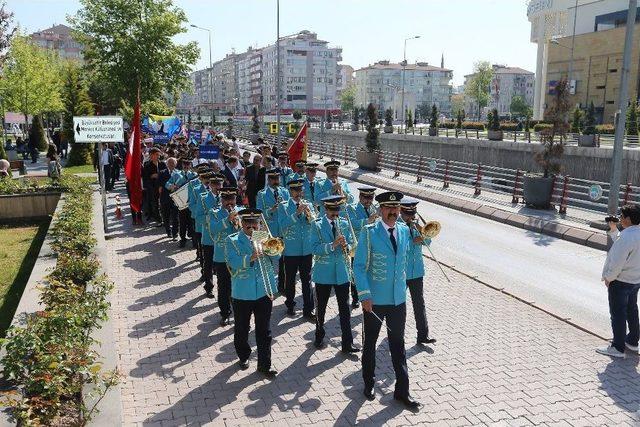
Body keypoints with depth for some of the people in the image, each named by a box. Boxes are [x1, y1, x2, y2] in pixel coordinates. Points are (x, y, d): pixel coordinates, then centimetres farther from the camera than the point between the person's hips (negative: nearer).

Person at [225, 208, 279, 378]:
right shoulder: (232, 241, -2)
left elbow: (276, 258, 1)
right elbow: (233, 263, -17)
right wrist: (250, 257, -31)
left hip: (264, 292, 2)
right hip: (242, 293, -1)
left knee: (264, 331, 5)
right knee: (242, 329, 15)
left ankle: (264, 365, 16)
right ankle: (243, 356, 37)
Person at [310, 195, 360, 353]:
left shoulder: (344, 224, 5)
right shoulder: (317, 225, -6)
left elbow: (351, 244, 8)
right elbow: (315, 248, -14)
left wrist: (346, 246, -15)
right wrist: (332, 245, -26)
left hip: (342, 272, 2)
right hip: (323, 272, -2)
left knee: (344, 308, 2)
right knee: (321, 307, 13)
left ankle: (347, 343, 8)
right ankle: (319, 337, 32)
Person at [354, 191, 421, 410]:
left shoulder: (404, 230, 2)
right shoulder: (369, 232, -13)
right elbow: (359, 266, -12)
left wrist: (403, 287, 13)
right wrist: (364, 295, -16)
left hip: (398, 299, 4)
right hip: (374, 300, -3)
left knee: (398, 345, 12)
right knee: (370, 343, 14)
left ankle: (402, 390, 23)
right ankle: (369, 383, 33)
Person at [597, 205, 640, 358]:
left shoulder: (626, 236, -28)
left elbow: (617, 262, -25)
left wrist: (609, 277, -13)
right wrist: (613, 229, 11)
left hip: (620, 282, -9)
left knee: (618, 314, 2)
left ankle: (618, 348, 11)